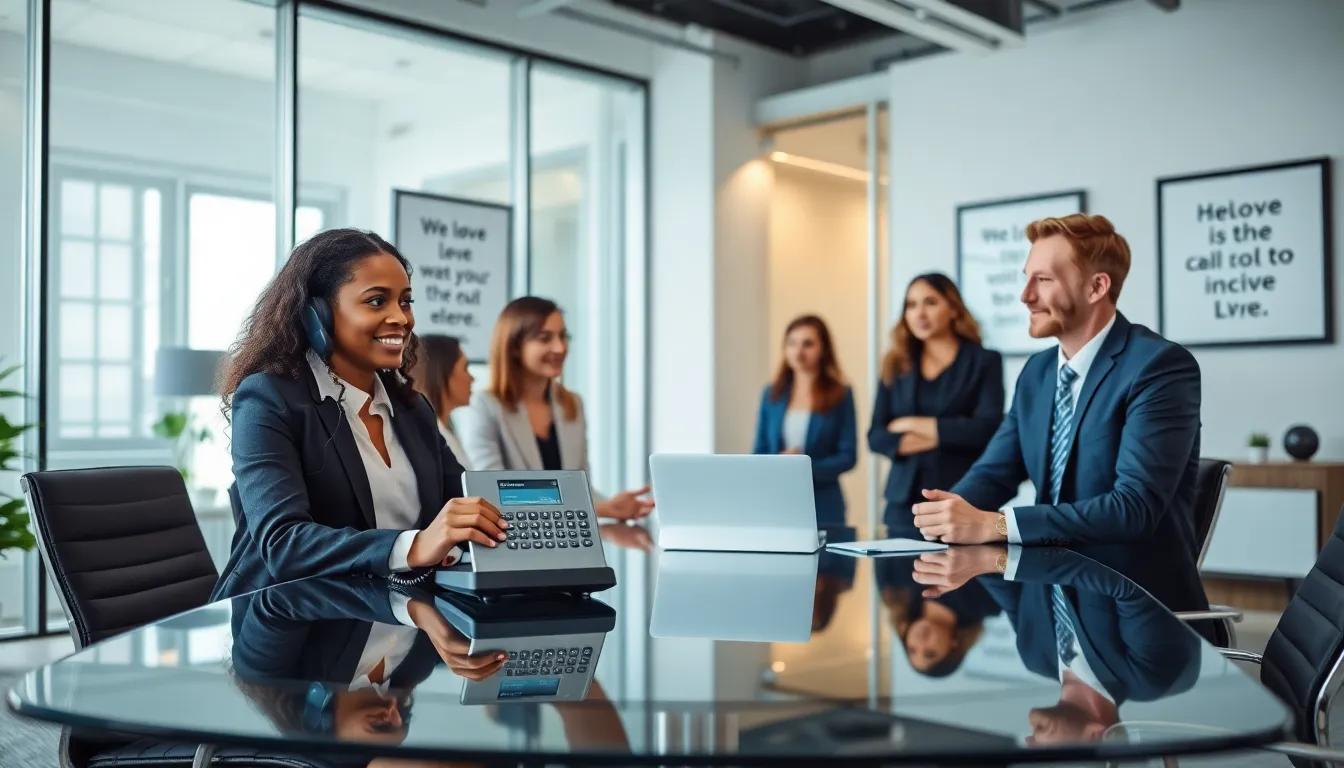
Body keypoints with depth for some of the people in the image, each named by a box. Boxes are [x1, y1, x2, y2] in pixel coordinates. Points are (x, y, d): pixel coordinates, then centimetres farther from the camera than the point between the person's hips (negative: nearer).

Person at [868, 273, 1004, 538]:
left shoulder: (984, 361, 4)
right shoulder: (896, 366, 12)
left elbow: (989, 427, -9)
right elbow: (876, 436, 5)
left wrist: (921, 425, -5)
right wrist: (938, 437, -9)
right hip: (905, 503, 3)